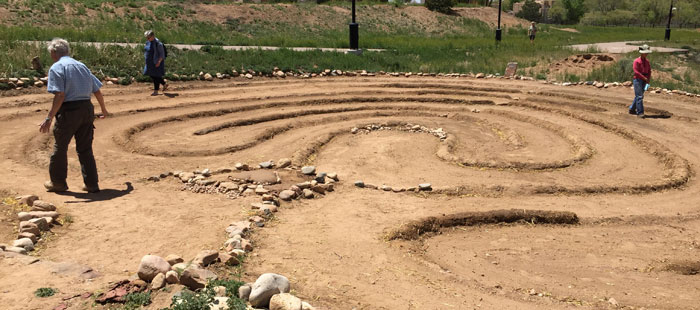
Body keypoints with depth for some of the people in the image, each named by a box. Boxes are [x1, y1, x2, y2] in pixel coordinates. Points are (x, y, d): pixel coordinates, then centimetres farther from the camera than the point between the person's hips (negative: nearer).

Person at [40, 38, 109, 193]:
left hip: (69, 111, -6)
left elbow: (60, 95, -17)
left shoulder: (56, 67, -6)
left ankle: (58, 182, 23)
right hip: (87, 109, 6)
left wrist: (49, 118, -18)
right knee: (85, 149, 12)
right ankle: (92, 184, 12)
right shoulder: (82, 66, 14)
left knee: (60, 148, 12)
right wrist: (103, 109, 30)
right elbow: (97, 91, 15)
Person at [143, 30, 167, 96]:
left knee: (156, 76, -2)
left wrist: (159, 62, -26)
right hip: (150, 62, 9)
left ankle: (156, 91, 7)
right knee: (151, 75, 13)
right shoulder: (148, 42, 6)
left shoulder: (158, 43, -19)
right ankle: (164, 84, 29)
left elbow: (162, 54, -17)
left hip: (156, 62, -9)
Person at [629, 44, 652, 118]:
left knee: (639, 96, 13)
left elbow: (649, 71, 12)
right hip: (637, 80, -7)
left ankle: (632, 109, 26)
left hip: (644, 81, 7)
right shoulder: (637, 61, -12)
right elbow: (636, 71, -18)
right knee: (639, 96, -10)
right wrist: (644, 78, -18)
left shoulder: (647, 61, 9)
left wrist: (648, 79, -3)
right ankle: (640, 113, -10)